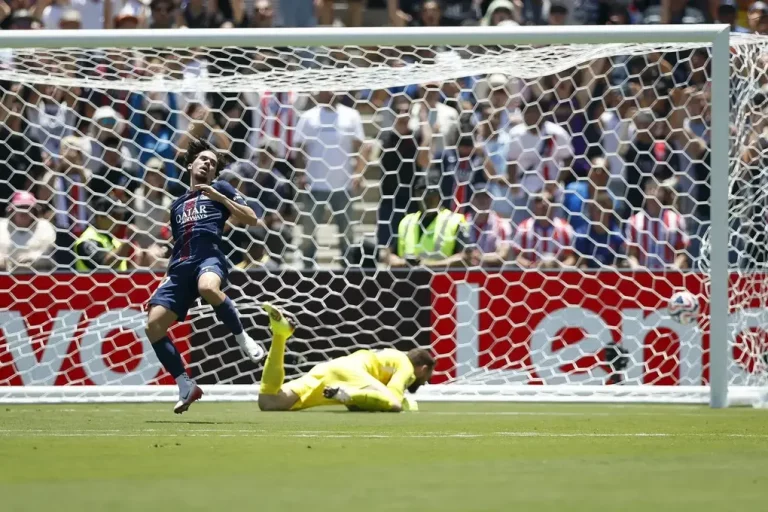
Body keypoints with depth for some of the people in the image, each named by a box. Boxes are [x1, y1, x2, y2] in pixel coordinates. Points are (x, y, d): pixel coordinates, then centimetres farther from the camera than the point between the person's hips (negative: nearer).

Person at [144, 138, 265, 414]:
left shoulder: (220, 189, 18)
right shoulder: (178, 205, 31)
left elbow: (251, 218, 5)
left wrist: (219, 197, -4)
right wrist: (167, 280, 23)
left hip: (209, 257, -6)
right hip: (181, 266, 6)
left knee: (208, 288, -43)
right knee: (154, 324, -12)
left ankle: (243, 339, -21)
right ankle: (186, 387, -3)